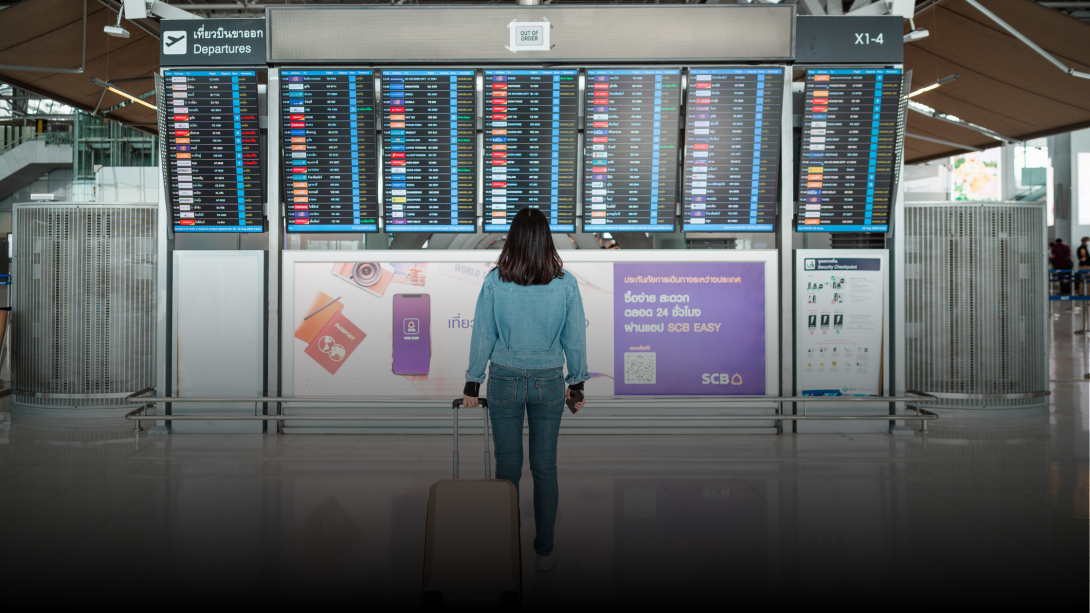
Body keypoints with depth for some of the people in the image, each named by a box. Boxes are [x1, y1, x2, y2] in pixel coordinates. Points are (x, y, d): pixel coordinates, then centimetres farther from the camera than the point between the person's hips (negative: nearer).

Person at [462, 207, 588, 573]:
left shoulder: (494, 282, -10)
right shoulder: (566, 284, -8)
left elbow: (482, 336, -4)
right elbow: (575, 339, -1)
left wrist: (472, 383, 7)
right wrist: (577, 383, 12)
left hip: (504, 381, 0)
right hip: (549, 382, 1)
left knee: (507, 467, 10)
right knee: (545, 468, 10)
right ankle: (544, 550, 20)